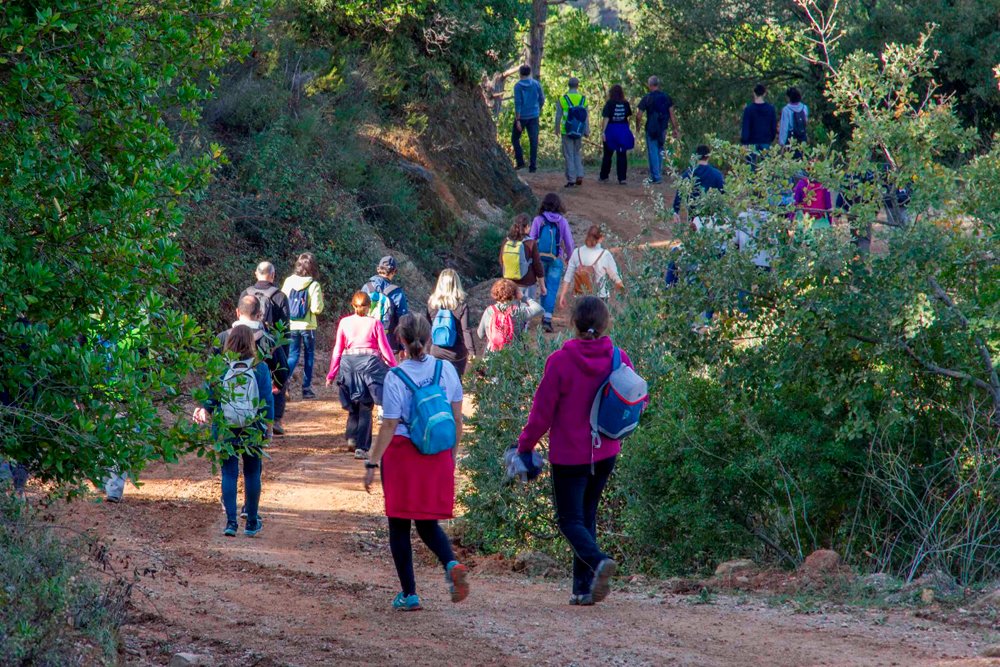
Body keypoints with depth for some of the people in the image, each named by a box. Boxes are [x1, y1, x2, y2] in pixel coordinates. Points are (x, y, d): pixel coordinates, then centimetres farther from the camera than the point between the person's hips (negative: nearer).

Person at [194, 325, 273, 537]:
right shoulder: (260, 369, -8)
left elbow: (210, 399, 0)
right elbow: (267, 400, -5)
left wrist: (204, 412, 21)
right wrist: (268, 428, 7)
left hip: (225, 430, 0)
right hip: (252, 430, 0)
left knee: (229, 473, 5)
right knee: (252, 473, 11)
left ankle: (231, 522, -2)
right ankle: (252, 522, 18)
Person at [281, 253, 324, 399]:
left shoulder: (289, 281, -4)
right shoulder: (313, 285, -12)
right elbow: (316, 309, -14)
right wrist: (320, 299, 4)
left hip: (290, 325, 2)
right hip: (307, 326, -2)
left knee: (292, 356, 10)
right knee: (309, 356, 14)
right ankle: (306, 388, 15)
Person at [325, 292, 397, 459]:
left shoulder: (344, 323, 4)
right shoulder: (374, 323, -1)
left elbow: (337, 350, 6)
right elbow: (385, 349, 1)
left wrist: (332, 373, 13)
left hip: (348, 364, 2)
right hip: (370, 362, -2)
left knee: (354, 406, 20)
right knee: (366, 408, 4)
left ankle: (351, 437, 3)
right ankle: (361, 447, -1)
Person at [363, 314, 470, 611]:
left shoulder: (396, 377, -12)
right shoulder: (447, 370, 0)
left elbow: (389, 426, -12)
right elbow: (457, 419, 7)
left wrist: (373, 463, -5)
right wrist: (452, 453, 19)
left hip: (402, 453, -4)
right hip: (438, 456, 4)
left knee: (399, 525, 9)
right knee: (428, 523, 15)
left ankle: (409, 594, 9)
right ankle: (452, 564, -15)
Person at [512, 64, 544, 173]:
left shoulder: (518, 86, -10)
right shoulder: (536, 84, 1)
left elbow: (517, 103, -14)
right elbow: (542, 99, 7)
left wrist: (517, 120, -14)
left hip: (522, 116, -3)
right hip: (534, 116, 3)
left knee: (515, 138, 14)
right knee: (533, 141, 4)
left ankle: (520, 161, 6)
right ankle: (533, 165, 1)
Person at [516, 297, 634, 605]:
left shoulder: (560, 361, -16)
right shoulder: (619, 359, -5)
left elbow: (542, 411, -12)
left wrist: (525, 446, 0)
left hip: (569, 455, -4)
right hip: (606, 452, 4)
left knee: (570, 519, 4)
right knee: (587, 516, 17)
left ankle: (598, 560, -25)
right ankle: (583, 588, 13)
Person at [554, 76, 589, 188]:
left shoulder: (563, 99, -8)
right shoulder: (583, 99, -3)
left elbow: (558, 116, -2)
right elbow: (586, 117, 0)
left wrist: (557, 129, 12)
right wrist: (587, 131, 8)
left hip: (566, 132, -2)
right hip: (578, 132, 2)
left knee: (569, 155, 3)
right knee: (577, 154, 17)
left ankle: (571, 179, 1)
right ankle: (579, 176, 8)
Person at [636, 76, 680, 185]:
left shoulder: (647, 98, -8)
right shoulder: (666, 97, 2)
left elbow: (639, 116, -7)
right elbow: (672, 114, 2)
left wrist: (638, 126, 12)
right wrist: (676, 129, 8)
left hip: (651, 129, -4)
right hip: (663, 129, 4)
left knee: (653, 152, 0)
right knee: (660, 151, 17)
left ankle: (656, 177, -3)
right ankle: (659, 175, 22)